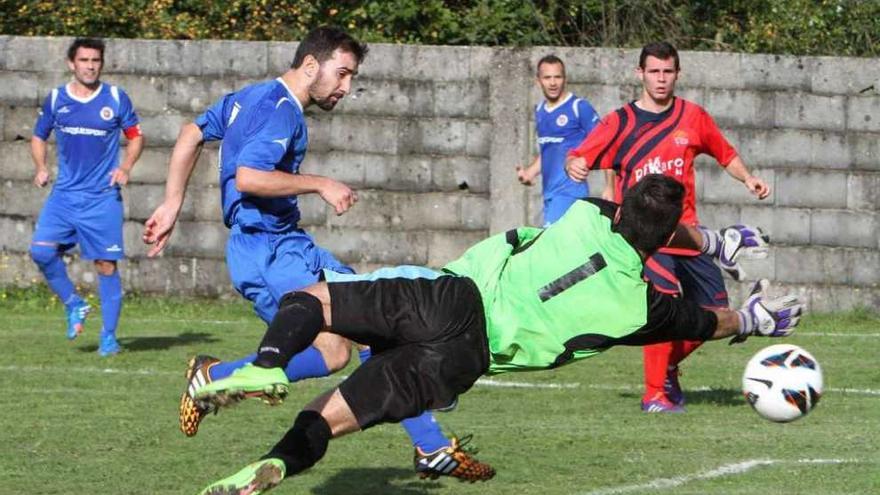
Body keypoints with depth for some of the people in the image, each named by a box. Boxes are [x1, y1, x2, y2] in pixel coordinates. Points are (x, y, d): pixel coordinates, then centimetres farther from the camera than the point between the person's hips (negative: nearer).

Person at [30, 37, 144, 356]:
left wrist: (125, 167, -7)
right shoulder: (56, 100, 5)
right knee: (41, 250, -17)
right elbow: (39, 137, 17)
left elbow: (135, 136, 10)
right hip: (65, 194, 2)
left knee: (106, 264, -3)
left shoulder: (116, 99, 1)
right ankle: (73, 304, 5)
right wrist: (41, 168, -1)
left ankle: (109, 336, 9)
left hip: (103, 197, -2)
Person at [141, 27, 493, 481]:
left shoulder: (250, 98, 17)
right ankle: (212, 377, -3)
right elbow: (248, 177, -28)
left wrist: (172, 205, 24)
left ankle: (432, 447, 5)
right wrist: (320, 185, -19)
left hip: (287, 244, 11)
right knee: (332, 351, -20)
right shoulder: (281, 112, -15)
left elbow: (191, 135, 24)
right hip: (266, 251, -11)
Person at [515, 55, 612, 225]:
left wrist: (609, 187, -15)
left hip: (570, 191, -7)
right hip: (549, 192, 7)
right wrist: (529, 172, 8)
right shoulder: (540, 111, 15)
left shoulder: (580, 108, -7)